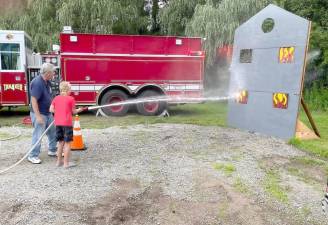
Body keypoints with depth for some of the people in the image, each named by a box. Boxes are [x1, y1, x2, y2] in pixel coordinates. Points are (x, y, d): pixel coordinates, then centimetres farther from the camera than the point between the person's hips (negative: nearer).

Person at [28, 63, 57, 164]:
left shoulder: (47, 82, 5)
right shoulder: (37, 83, -23)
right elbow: (33, 100, -25)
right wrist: (38, 116, -26)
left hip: (48, 113, 9)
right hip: (39, 114, -9)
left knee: (53, 132, 18)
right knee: (38, 135, -2)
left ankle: (52, 150, 33)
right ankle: (33, 156, 11)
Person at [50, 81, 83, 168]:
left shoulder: (56, 98, 8)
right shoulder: (71, 99, -6)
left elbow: (51, 109, 4)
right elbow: (73, 111, 0)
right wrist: (79, 110, 19)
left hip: (58, 123, 6)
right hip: (67, 123, -6)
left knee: (61, 142, 17)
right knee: (67, 143, 1)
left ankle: (59, 161, 25)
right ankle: (66, 163, 4)